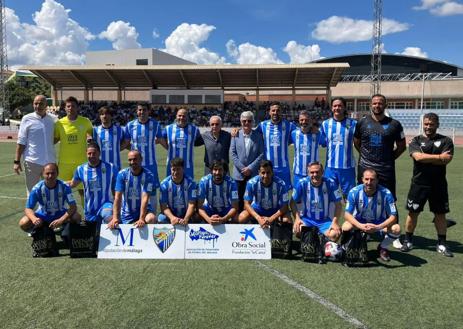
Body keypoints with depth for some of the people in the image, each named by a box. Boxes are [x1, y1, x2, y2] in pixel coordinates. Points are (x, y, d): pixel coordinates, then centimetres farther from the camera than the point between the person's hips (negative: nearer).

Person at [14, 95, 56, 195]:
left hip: (50, 161, 3)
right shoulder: (27, 119, -1)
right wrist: (17, 161, -5)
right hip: (32, 162, -3)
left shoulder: (52, 119, 7)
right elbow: (21, 142, -2)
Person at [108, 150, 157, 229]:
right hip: (126, 214, 3)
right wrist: (115, 218, -24)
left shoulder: (148, 175, -13)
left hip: (143, 210, -3)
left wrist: (141, 219, -32)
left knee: (151, 219, -31)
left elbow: (145, 198, -21)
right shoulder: (122, 174, -6)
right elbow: (117, 197, -13)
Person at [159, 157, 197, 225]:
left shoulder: (190, 183, -10)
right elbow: (163, 206, -13)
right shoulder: (164, 184, -8)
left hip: (186, 215, 0)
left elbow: (192, 204, -17)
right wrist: (172, 217, -33)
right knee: (161, 219, -29)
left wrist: (186, 219, -35)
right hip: (170, 215, 0)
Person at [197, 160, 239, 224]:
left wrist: (223, 219, -42)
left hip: (226, 210, 0)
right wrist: (208, 219, -43)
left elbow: (235, 207, -24)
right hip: (209, 210, 1)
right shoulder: (204, 181, -23)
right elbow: (200, 207, -23)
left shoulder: (231, 182, -24)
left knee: (236, 219, -29)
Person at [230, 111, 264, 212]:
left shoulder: (258, 135, 3)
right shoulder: (236, 134, 3)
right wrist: (242, 168, -9)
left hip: (254, 174, 0)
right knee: (239, 200, 8)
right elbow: (232, 153, -1)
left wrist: (250, 168, -12)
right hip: (239, 174, 0)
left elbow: (261, 154, -3)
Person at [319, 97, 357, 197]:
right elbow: (322, 143, 7)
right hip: (330, 166, 2)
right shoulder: (325, 124, 4)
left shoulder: (353, 123, -2)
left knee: (350, 195, 10)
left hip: (348, 166, -2)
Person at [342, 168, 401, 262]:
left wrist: (378, 227, -37)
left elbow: (393, 216, -19)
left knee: (396, 229, -27)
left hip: (380, 224, 1)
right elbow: (347, 214, -19)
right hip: (359, 223, -1)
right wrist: (360, 226, -38)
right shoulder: (354, 192, -20)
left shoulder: (386, 193, -22)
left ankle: (382, 248, 6)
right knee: (346, 227, -32)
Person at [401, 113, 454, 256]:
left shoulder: (445, 141, 3)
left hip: (438, 184, 1)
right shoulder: (416, 141, 3)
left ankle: (441, 244, 22)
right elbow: (418, 157, -16)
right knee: (413, 212, 4)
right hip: (419, 183, 0)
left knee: (440, 214, 8)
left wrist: (426, 158, -13)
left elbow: (447, 159, -13)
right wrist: (438, 157, -12)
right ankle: (408, 241, 18)